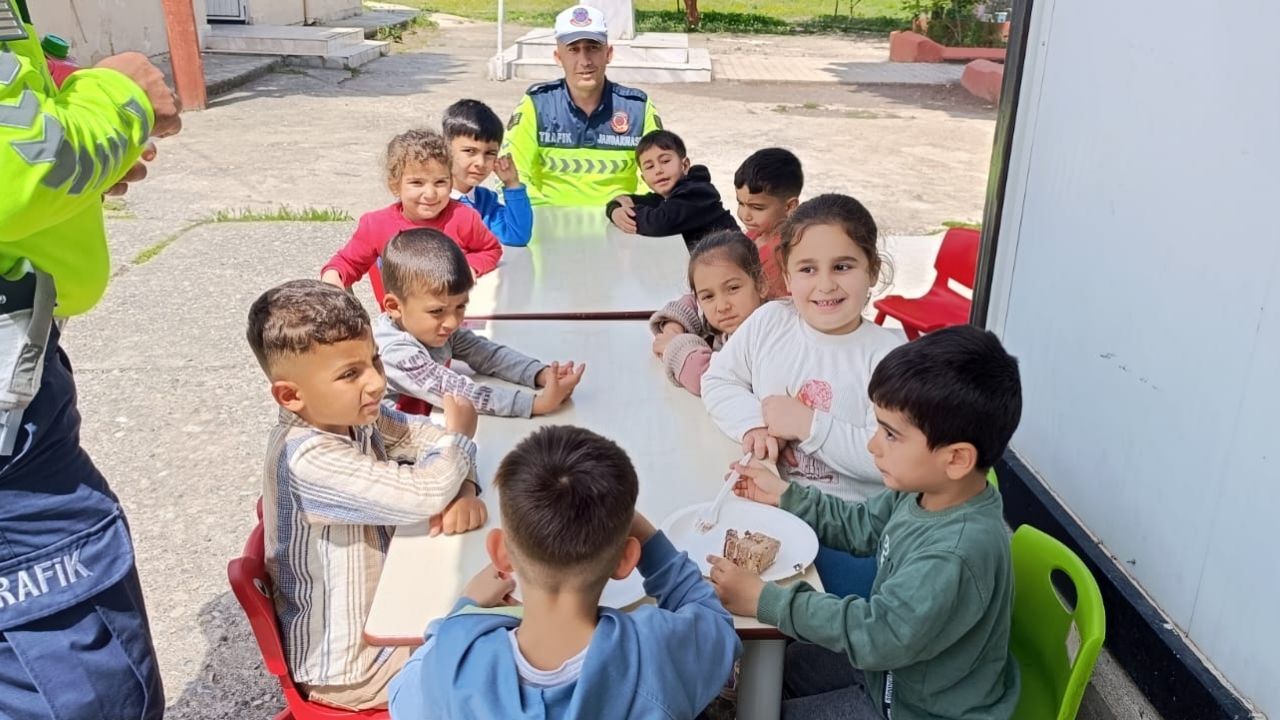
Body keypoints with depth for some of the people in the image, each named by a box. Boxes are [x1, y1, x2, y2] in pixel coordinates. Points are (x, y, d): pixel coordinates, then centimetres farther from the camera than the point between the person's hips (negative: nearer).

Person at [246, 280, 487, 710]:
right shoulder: (309, 461, -34)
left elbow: (435, 440, -2)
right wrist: (460, 434, -17)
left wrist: (463, 489, -24)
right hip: (348, 667, -8)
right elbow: (424, 495, -36)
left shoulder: (356, 414, -6)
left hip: (382, 607, 8)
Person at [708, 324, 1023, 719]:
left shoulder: (956, 557, -38)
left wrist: (763, 599, -30)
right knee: (791, 661, 21)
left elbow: (875, 633, -34)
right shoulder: (923, 489, -11)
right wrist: (784, 495, 3)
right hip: (893, 662, 7)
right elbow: (860, 526, 7)